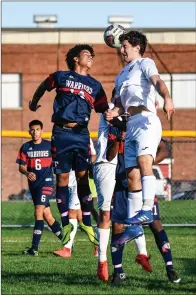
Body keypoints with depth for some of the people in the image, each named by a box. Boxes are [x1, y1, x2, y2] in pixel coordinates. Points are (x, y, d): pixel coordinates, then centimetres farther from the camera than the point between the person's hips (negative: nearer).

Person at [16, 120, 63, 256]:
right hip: (33, 183, 5)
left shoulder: (49, 145, -1)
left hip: (46, 182, -5)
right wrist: (27, 173, -15)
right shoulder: (26, 147, 7)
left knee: (38, 211, -17)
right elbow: (21, 166, 5)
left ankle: (35, 248, -19)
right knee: (47, 214, 9)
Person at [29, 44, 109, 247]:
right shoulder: (61, 77, 8)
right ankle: (66, 224, 5)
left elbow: (104, 111, 12)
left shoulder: (95, 86, 13)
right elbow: (44, 86, 26)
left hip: (81, 134, 1)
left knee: (83, 177, -4)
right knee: (62, 178, -1)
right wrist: (34, 102, 37)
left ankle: (86, 222, 2)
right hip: (61, 133, -1)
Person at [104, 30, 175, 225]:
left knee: (144, 162, -26)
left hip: (146, 121, -8)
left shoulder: (144, 63, 7)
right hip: (131, 125, 8)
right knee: (131, 174, 3)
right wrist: (114, 112, 5)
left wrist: (167, 99, -34)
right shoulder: (121, 75, 29)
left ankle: (147, 211, -38)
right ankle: (134, 223, 6)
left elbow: (157, 81, -13)